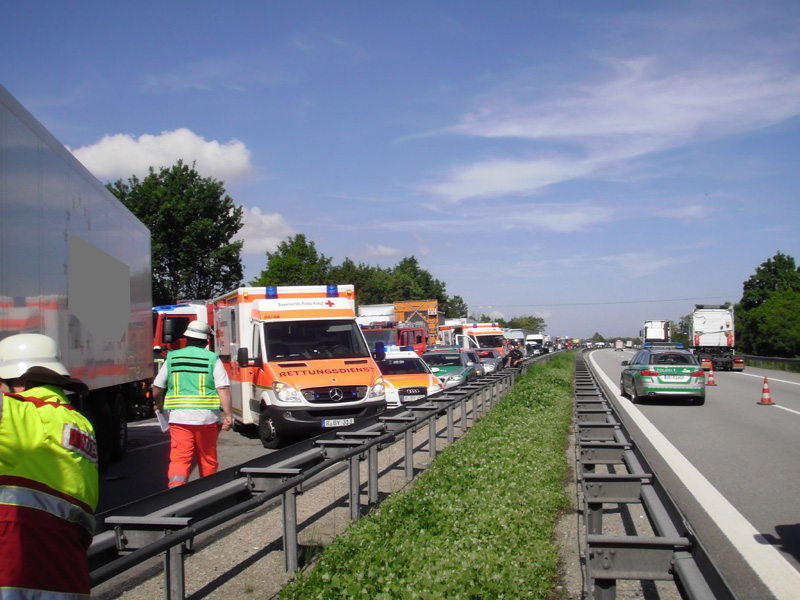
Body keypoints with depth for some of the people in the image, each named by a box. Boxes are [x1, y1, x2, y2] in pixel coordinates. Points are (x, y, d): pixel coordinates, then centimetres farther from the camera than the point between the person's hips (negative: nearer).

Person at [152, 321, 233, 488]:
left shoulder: (172, 358, 6)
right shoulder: (212, 359, -1)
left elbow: (157, 389, 10)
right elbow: (223, 388, -9)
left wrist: (159, 407, 28)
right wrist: (228, 415, -7)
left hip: (179, 417, 1)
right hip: (207, 417, -1)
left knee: (179, 458, -1)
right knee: (207, 458, 15)